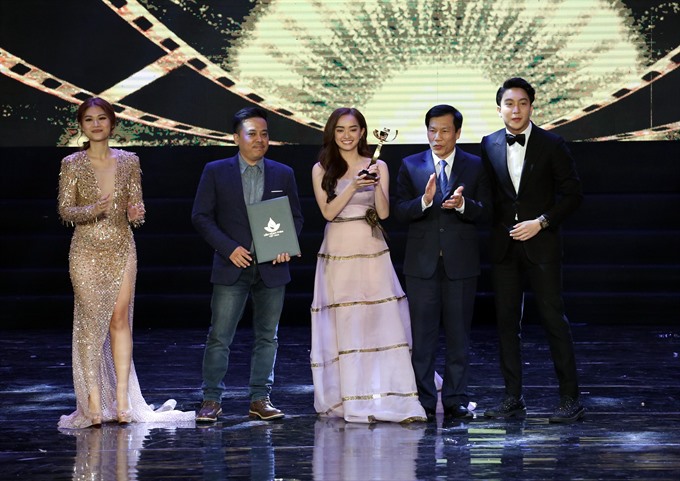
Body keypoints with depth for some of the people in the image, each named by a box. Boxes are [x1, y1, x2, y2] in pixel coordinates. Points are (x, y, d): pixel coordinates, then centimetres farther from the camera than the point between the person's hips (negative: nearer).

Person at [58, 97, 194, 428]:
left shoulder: (128, 161, 7)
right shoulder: (72, 165, 1)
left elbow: (137, 206, 8)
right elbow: (64, 210, -3)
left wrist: (137, 214, -16)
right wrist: (92, 210, -22)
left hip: (121, 249, 2)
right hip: (87, 251, -2)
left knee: (120, 319, 0)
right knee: (90, 321, -4)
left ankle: (122, 400, 2)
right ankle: (94, 401, -2)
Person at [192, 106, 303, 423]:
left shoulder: (283, 174, 9)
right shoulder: (216, 172, 2)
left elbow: (296, 217, 13)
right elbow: (201, 216, 0)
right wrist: (229, 248, -11)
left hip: (271, 267, 3)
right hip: (232, 266, -3)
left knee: (267, 336, 7)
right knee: (219, 335, -4)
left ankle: (260, 399, 15)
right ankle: (211, 400, 4)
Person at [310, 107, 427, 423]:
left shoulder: (378, 166, 7)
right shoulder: (322, 169, 7)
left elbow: (384, 212, 1)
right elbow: (328, 210, -3)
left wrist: (377, 184, -15)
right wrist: (354, 186, -15)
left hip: (372, 254, 0)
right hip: (338, 254, 0)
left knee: (383, 323, -7)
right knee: (344, 327, -1)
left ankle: (393, 399, -6)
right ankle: (350, 401, 4)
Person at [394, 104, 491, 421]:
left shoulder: (475, 167, 5)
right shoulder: (410, 166, 6)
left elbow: (483, 213, -2)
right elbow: (399, 211, -3)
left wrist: (463, 205, -22)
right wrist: (424, 200, -21)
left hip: (460, 263, 0)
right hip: (422, 263, 0)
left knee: (458, 335, 5)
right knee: (422, 336, 2)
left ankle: (455, 400, 12)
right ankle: (424, 401, 8)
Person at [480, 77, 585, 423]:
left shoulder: (551, 145, -2)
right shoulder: (489, 145, 7)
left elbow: (573, 194, -1)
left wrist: (541, 222, -10)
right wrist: (495, 227, 1)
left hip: (541, 243, -3)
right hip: (503, 247, 4)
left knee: (554, 319, -4)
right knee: (506, 321, 5)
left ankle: (570, 399, 1)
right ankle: (513, 398, 12)